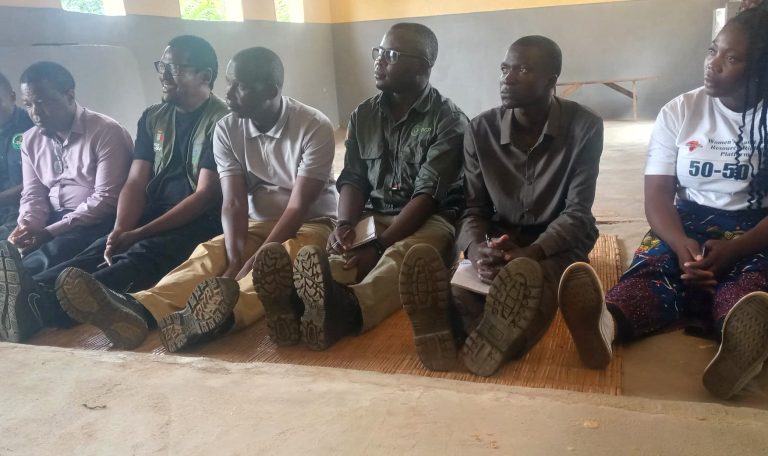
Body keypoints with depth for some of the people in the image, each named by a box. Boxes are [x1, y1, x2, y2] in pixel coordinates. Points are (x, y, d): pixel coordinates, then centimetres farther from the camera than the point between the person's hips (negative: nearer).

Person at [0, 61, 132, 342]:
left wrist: (50, 232, -20)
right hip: (54, 221, 8)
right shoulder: (30, 141, 14)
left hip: (97, 222, -8)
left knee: (51, 255, -36)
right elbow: (33, 196, 13)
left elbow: (105, 198, -16)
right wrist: (24, 231, -11)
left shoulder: (106, 132, -10)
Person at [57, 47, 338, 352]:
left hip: (312, 223, -4)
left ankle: (222, 314, -67)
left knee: (278, 258, -38)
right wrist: (236, 261, -29)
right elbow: (234, 203, -11)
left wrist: (255, 262, -30)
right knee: (209, 253, -26)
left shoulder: (314, 127, -16)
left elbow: (298, 207, -21)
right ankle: (137, 309, -53)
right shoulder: (227, 129, -3)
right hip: (258, 224, 4)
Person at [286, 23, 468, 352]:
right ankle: (301, 303, -60)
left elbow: (427, 196, -16)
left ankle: (348, 308, -69)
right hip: (373, 216, 5)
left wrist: (378, 246, -27)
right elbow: (352, 179, 5)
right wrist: (345, 225, -17)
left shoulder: (448, 121, -7)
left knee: (404, 254, -40)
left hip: (430, 220, -5)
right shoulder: (363, 115, 10)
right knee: (336, 252, -29)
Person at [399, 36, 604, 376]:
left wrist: (530, 254, -34)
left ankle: (495, 339, -68)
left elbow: (577, 212, -14)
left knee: (535, 275, -39)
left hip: (560, 239, -2)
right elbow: (473, 207, -4)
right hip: (500, 236, 2)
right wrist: (475, 249, -29)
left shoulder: (584, 127, -11)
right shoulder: (480, 130, -4)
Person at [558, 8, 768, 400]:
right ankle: (605, 323, -66)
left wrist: (734, 249, -25)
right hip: (687, 224, 1)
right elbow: (657, 196, -3)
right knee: (654, 265, -34)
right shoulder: (678, 112, 5)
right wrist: (681, 244, -24)